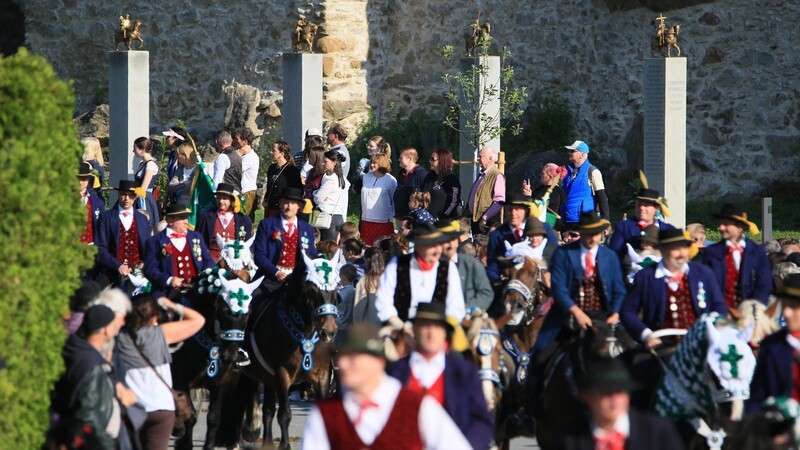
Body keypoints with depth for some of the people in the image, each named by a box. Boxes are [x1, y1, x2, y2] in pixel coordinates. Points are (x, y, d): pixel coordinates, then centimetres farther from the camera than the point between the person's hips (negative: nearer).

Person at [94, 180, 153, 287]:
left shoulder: (143, 220, 17)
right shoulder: (105, 217, 6)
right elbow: (100, 249, -1)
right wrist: (117, 266, -15)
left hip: (136, 271, 3)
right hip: (111, 272, -3)